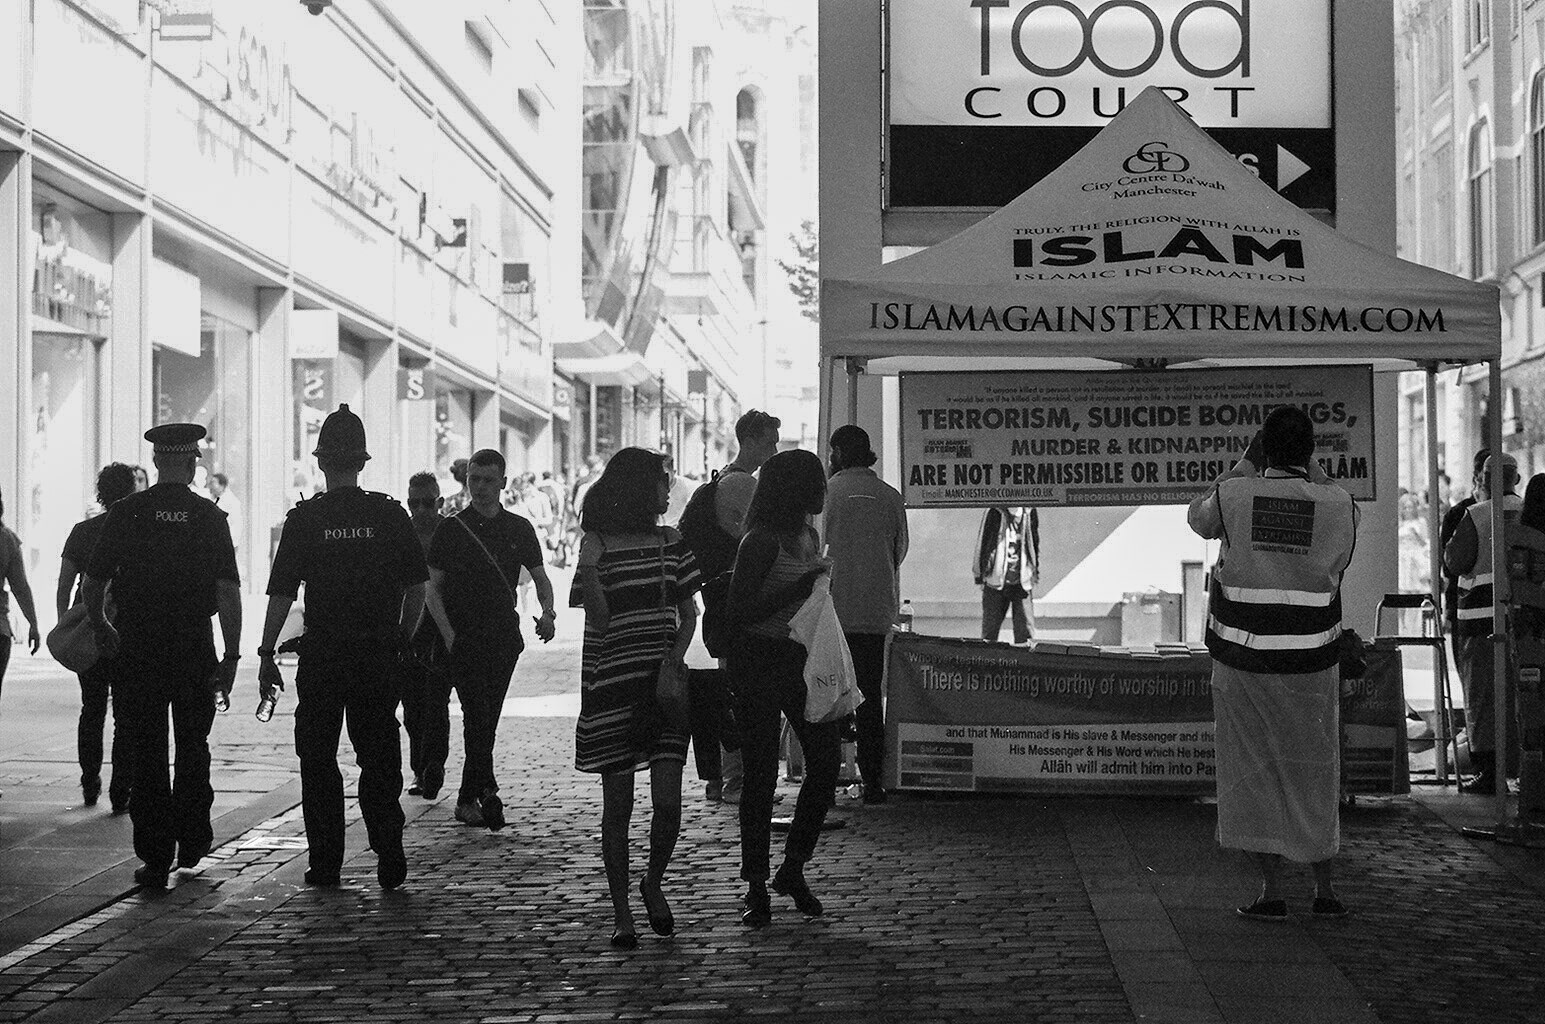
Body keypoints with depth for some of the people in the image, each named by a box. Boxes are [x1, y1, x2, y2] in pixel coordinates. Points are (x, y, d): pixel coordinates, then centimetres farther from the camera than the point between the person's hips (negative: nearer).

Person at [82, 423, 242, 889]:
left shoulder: (126, 513, -2)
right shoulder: (209, 516, -3)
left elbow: (92, 583, 1)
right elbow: (228, 592, -8)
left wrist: (101, 628, 19)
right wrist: (231, 656, -5)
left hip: (137, 647, 0)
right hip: (195, 648, 0)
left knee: (147, 754, 3)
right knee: (193, 747, 18)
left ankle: (155, 859, 2)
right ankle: (191, 842, 26)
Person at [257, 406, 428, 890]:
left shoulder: (303, 519, -4)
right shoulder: (391, 515, 1)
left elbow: (282, 594, -6)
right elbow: (417, 587, 1)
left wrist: (267, 655, -1)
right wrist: (399, 640, 12)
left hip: (321, 656, -1)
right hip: (379, 655, 2)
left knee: (318, 759, 9)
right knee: (380, 758, 10)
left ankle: (325, 862, 9)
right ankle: (389, 857, 1)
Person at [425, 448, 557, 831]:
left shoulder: (518, 529, 8)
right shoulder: (451, 530, 1)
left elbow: (540, 577, 13)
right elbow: (434, 589, 3)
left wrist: (547, 612, -7)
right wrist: (448, 633, -10)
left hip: (504, 637, 3)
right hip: (464, 637, -3)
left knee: (488, 719, 6)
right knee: (477, 715, -13)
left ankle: (467, 799, 16)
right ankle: (488, 792, -18)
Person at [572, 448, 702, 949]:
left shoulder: (671, 542, 9)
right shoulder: (597, 544, -2)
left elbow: (689, 615, 11)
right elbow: (598, 620, -8)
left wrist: (672, 664, -4)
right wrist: (588, 570, -24)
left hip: (664, 683, 3)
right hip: (611, 683, -3)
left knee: (668, 802, -5)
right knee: (618, 806, 1)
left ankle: (654, 883, 22)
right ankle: (620, 911, 13)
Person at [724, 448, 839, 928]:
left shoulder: (810, 536, 13)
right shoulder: (762, 541, -13)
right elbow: (739, 613, -17)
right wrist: (799, 586, -20)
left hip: (803, 660, 7)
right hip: (760, 663, -7)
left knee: (827, 762, -1)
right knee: (761, 776, -2)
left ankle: (793, 870, 15)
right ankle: (755, 886, 7)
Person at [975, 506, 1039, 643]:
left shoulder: (1030, 513, 3)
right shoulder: (994, 513, -7)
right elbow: (982, 543, 0)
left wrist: (1035, 572, 18)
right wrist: (979, 576, 3)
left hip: (1022, 582, 2)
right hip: (996, 580, -2)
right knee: (990, 627, 5)